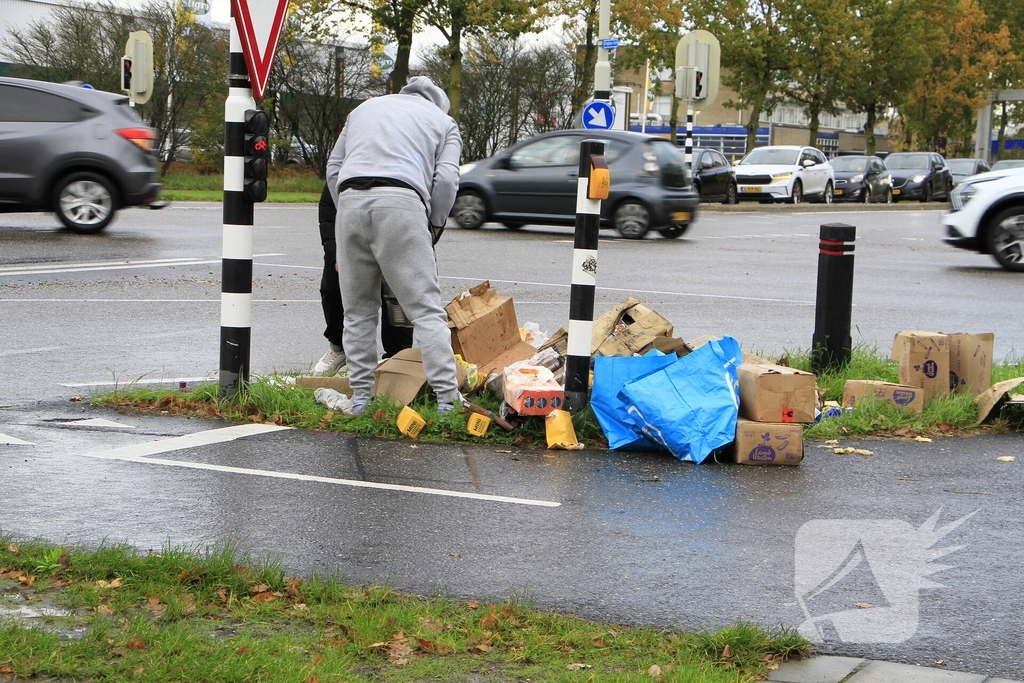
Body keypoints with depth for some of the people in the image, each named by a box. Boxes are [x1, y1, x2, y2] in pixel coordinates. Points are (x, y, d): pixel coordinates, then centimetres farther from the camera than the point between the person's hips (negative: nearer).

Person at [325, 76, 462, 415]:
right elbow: (446, 178, 7)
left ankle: (361, 397, 10)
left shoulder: (364, 108, 34)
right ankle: (447, 399, -10)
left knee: (358, 310, 12)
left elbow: (333, 167, 25)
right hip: (401, 201, -3)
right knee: (426, 310, -4)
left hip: (349, 199, 3)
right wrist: (435, 224, 18)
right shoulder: (443, 121, 24)